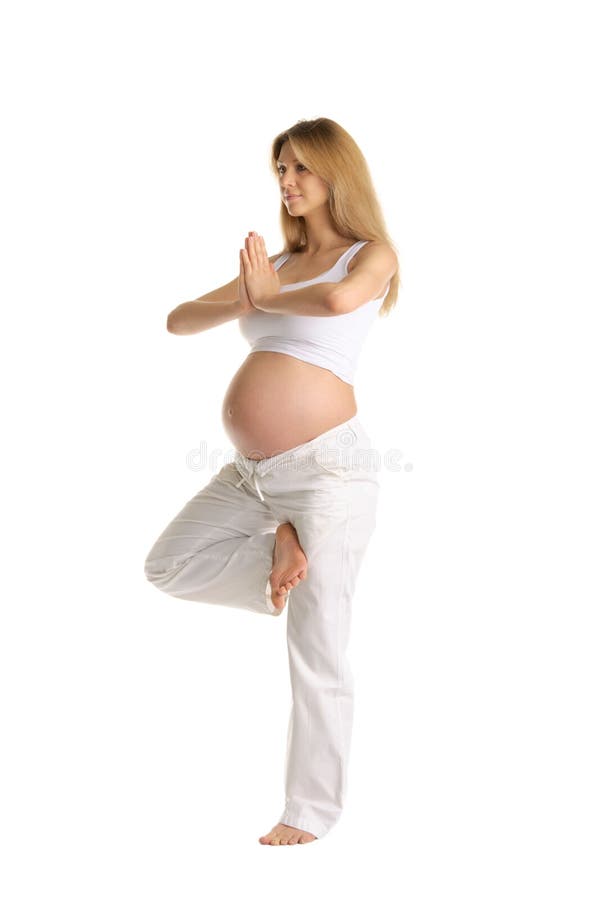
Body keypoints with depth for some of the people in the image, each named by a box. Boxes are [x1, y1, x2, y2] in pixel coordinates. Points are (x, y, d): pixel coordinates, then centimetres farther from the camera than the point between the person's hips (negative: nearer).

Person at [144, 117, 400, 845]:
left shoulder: (371, 254, 0)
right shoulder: (274, 264, 15)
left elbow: (338, 300, -26)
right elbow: (178, 321, 13)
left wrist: (268, 295, -7)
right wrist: (242, 301, -6)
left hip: (327, 468, -7)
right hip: (253, 474, 7)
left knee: (316, 649, -1)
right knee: (168, 565, 16)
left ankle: (312, 811, 13)